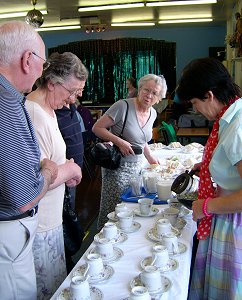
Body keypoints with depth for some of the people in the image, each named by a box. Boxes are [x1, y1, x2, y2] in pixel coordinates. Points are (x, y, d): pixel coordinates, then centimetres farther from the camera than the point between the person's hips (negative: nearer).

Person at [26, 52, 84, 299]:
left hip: (51, 218, 10)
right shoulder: (34, 116, -25)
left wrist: (65, 169, 7)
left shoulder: (48, 109, 9)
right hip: (39, 226, -10)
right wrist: (69, 169, -14)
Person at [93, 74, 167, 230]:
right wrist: (119, 142, -25)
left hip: (137, 166, 7)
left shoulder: (153, 113, 5)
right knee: (112, 211, 2)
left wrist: (150, 157, 14)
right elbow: (97, 128, -16)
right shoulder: (123, 106, -18)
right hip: (117, 167, -6)